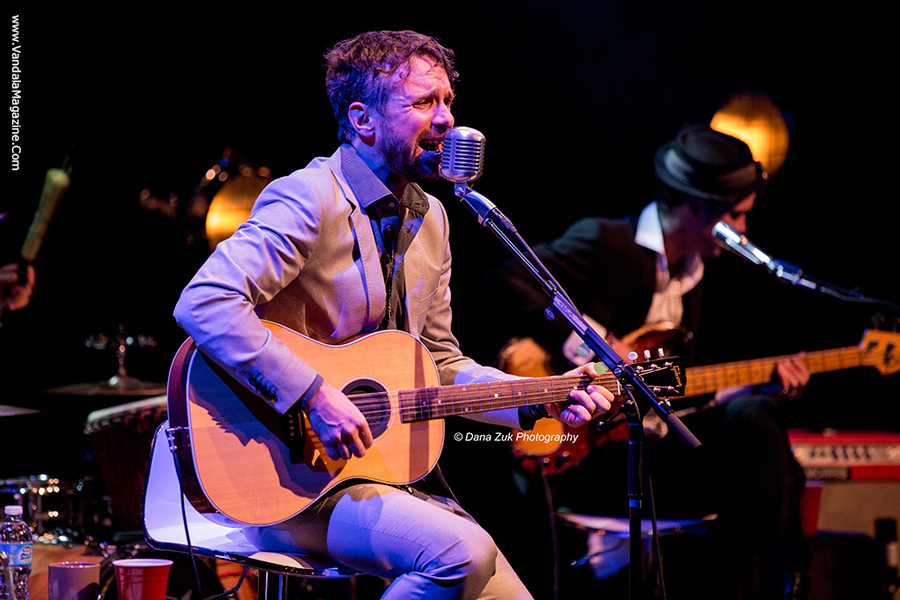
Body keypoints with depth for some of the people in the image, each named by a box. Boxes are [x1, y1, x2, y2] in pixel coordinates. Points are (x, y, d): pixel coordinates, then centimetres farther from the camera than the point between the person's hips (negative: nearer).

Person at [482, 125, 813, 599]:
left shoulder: (691, 274, 19)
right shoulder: (604, 241, -8)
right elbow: (504, 283, -21)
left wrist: (760, 388, 9)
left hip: (650, 440, 8)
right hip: (584, 453, -8)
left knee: (753, 415, -18)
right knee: (751, 481, -23)